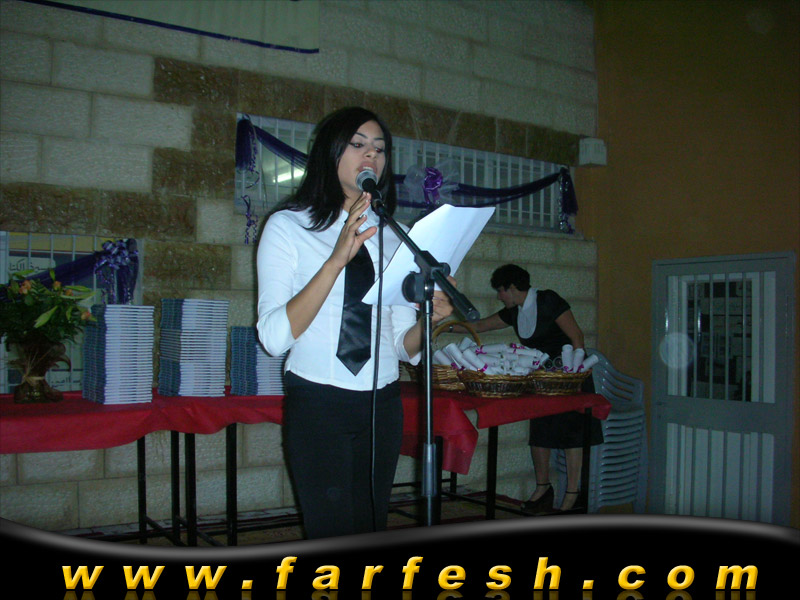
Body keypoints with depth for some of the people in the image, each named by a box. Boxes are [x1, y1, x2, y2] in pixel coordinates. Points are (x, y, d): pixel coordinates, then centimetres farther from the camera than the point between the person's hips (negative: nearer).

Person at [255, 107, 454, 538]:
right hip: (317, 405, -4)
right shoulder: (289, 226, -1)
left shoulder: (392, 238, 11)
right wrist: (338, 258, -22)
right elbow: (274, 336, -15)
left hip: (382, 405, 4)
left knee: (371, 533, 11)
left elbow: (403, 345, 10)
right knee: (335, 537, -6)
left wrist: (430, 318, -12)